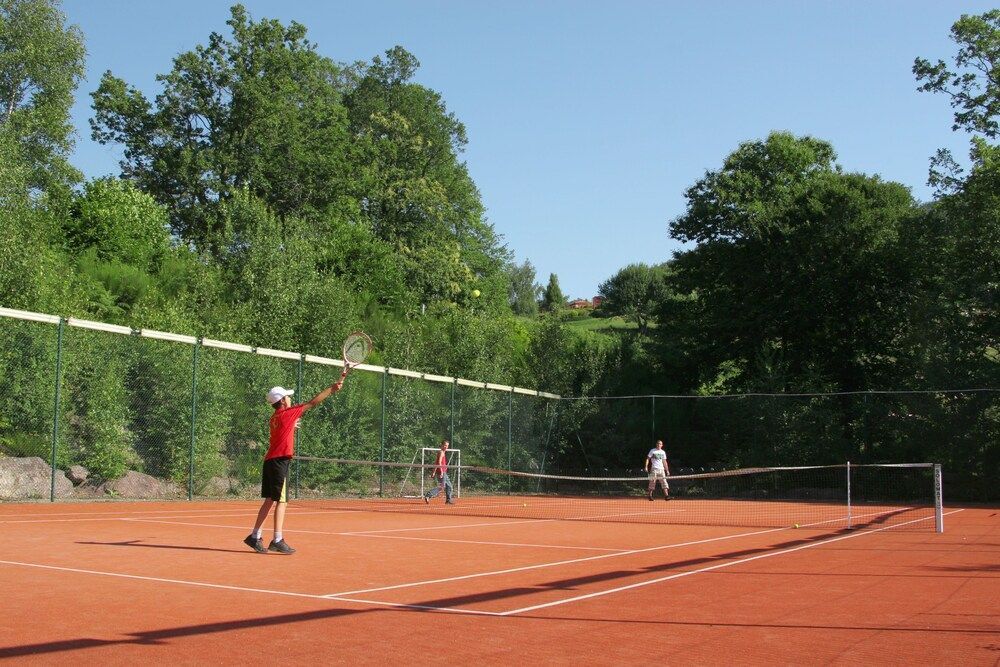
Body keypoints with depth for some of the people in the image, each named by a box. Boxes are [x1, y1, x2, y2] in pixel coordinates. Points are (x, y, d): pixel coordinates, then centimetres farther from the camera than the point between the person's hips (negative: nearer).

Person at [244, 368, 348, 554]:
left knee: (269, 500, 12)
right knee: (281, 501, -5)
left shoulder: (275, 418, 14)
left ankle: (254, 537, 15)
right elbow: (313, 402, -9)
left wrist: (292, 427, 22)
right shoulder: (287, 413, -9)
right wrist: (333, 388, -6)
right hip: (279, 461, -9)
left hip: (270, 461, 9)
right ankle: (277, 541, -5)